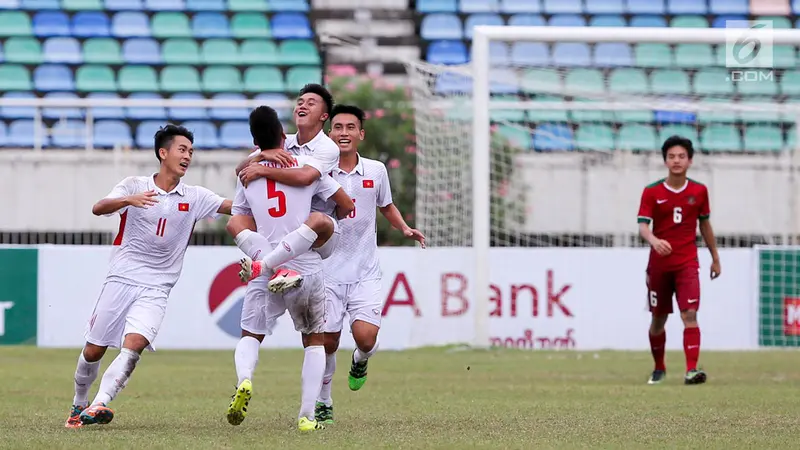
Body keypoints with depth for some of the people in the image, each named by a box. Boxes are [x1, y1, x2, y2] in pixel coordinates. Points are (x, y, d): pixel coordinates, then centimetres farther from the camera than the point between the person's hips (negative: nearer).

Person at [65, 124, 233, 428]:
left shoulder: (194, 197, 6)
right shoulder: (135, 186, -1)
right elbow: (98, 208, -16)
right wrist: (130, 200, -35)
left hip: (155, 290, 1)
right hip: (120, 280, -1)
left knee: (133, 346, -23)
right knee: (93, 351, 4)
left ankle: (98, 406, -29)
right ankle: (79, 405, 27)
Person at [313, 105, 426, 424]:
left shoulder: (375, 171, 3)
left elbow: (387, 206, 21)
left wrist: (405, 228, 3)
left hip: (365, 273, 1)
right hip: (328, 273, -1)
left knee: (365, 336, -16)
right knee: (327, 342, 0)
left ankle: (360, 361, 21)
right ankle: (323, 403, 22)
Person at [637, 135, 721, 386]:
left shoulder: (699, 191, 2)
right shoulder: (652, 192, -4)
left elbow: (704, 224, 15)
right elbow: (643, 225, -12)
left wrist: (715, 258, 20)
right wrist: (654, 241, -35)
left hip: (687, 264, 0)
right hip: (659, 264, 0)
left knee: (690, 315, -17)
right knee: (658, 319, 11)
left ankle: (692, 369, -24)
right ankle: (659, 369, 31)